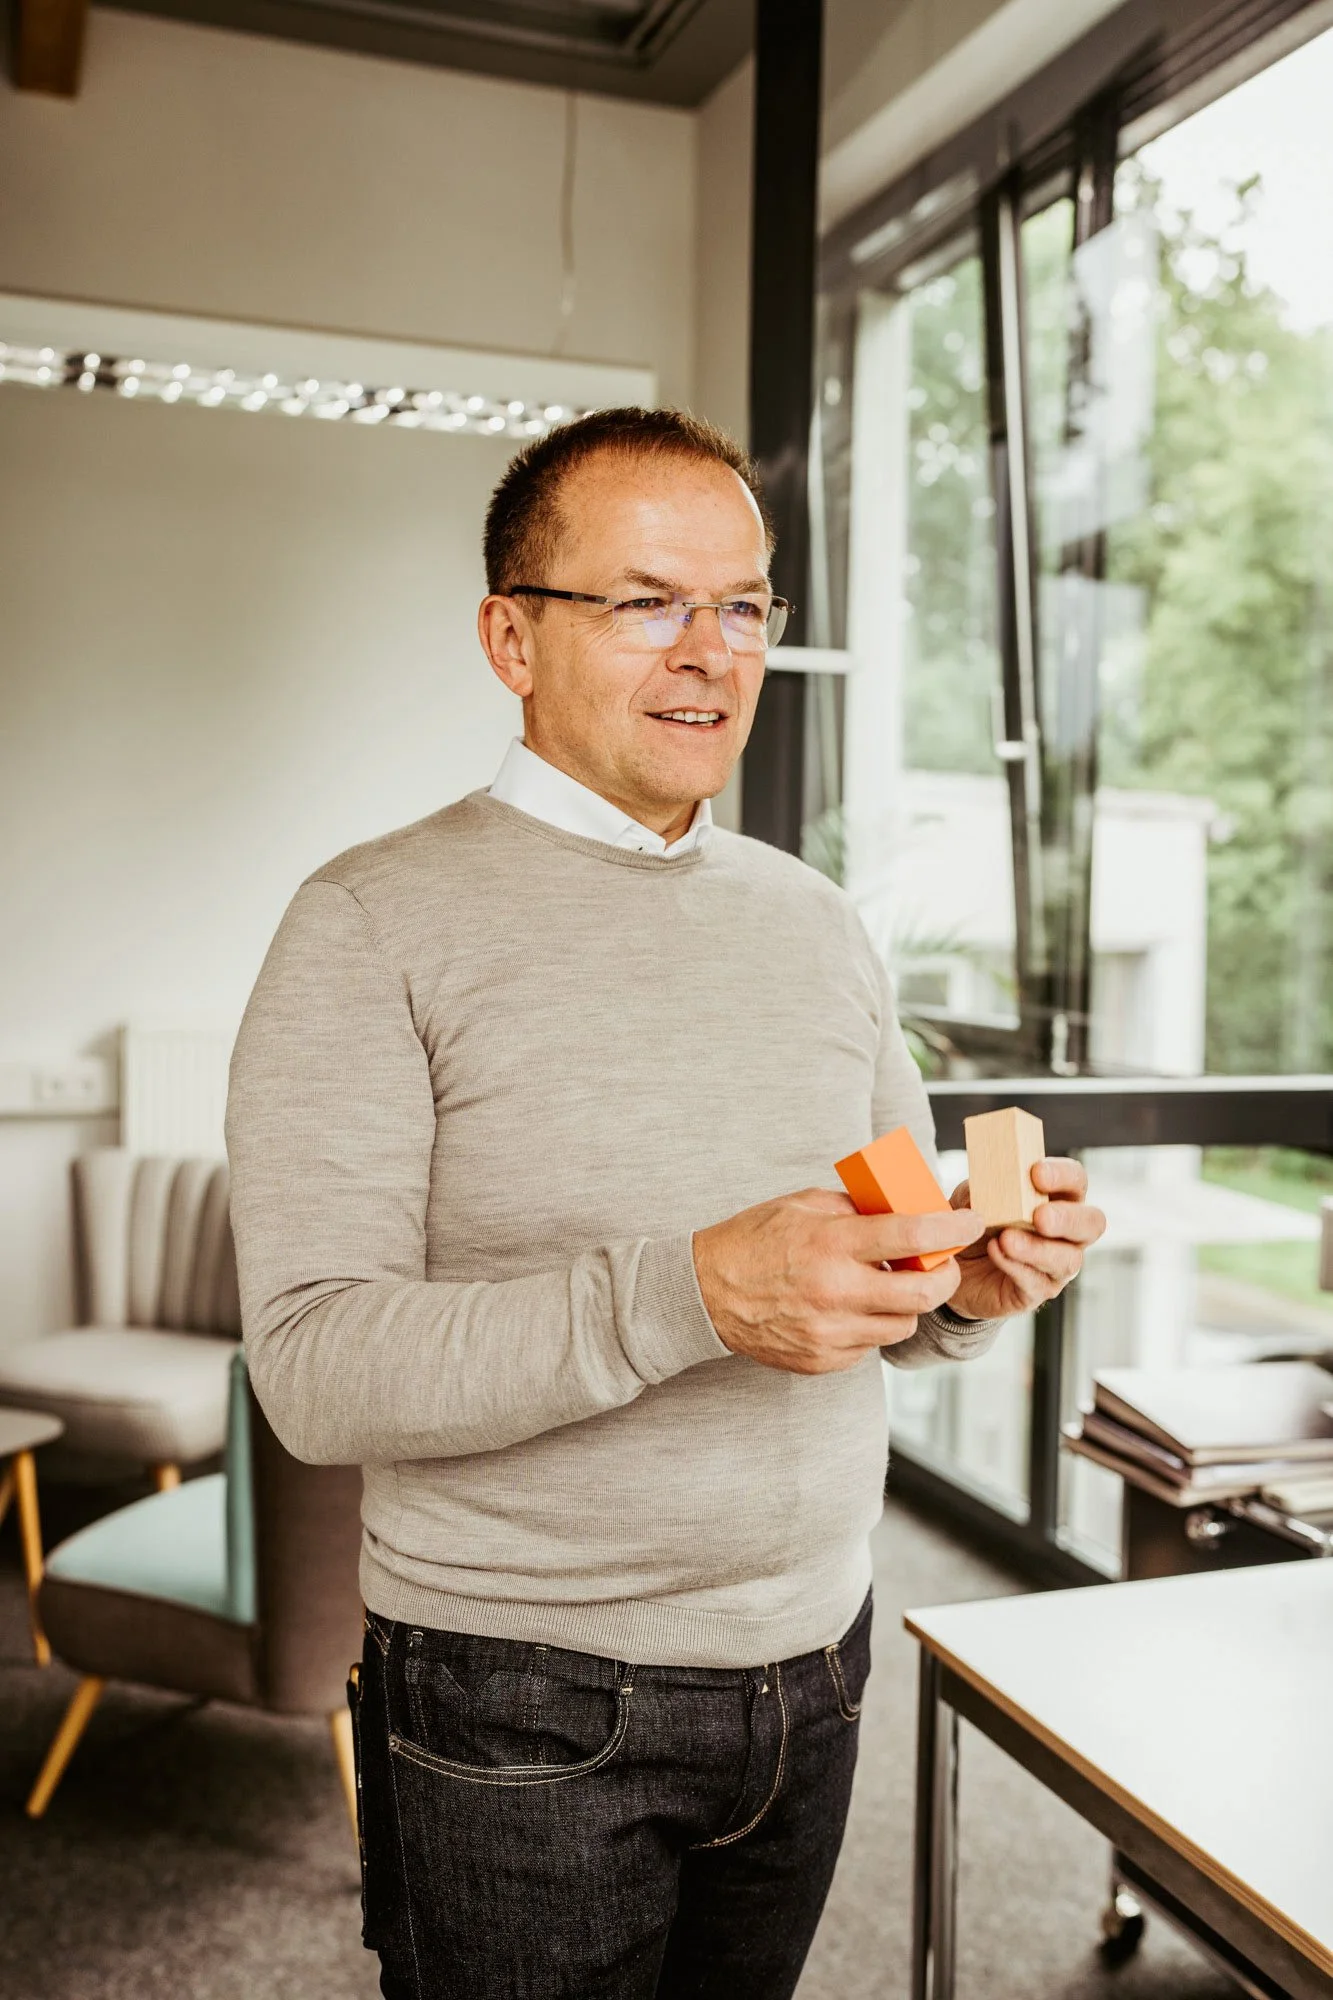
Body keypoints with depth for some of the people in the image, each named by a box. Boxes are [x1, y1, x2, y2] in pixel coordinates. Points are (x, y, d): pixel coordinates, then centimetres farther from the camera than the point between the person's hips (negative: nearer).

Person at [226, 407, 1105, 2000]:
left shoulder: (817, 921, 7)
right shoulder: (375, 926, -11)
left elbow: (890, 1291, 12)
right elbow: (315, 1369, -20)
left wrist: (970, 1283, -11)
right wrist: (685, 1293, -32)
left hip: (813, 1670, 5)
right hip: (525, 1714, -5)